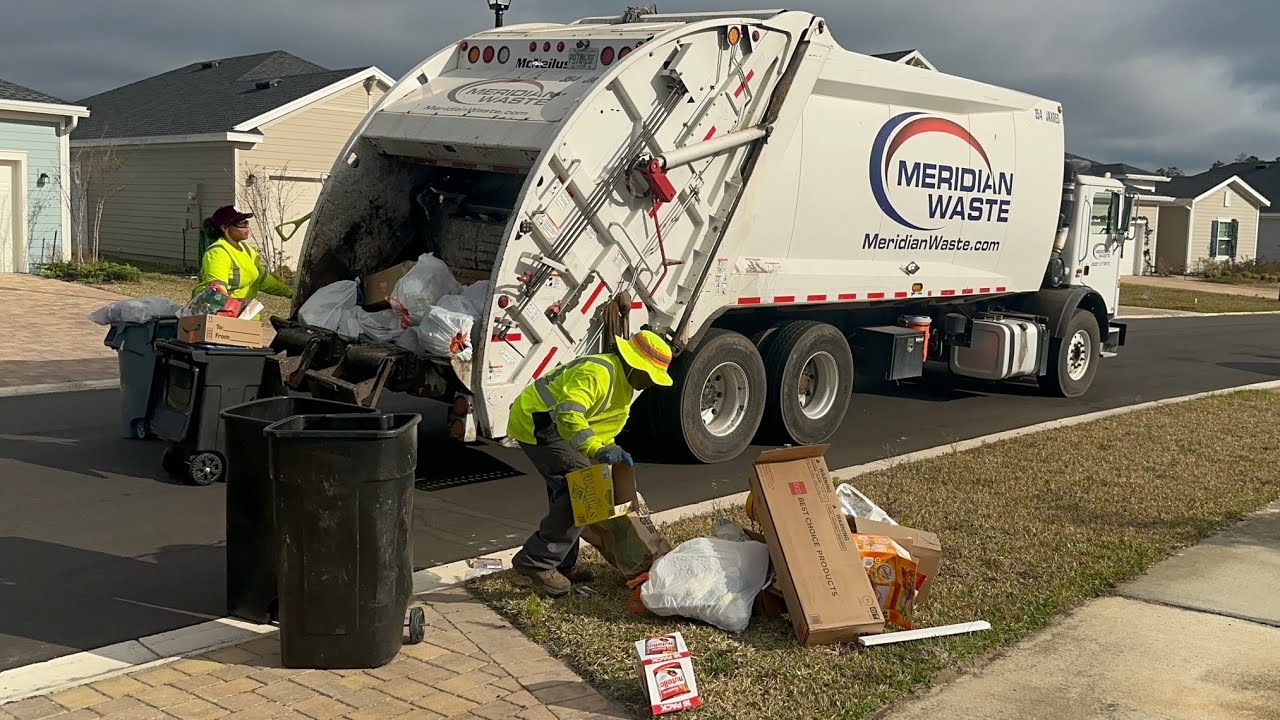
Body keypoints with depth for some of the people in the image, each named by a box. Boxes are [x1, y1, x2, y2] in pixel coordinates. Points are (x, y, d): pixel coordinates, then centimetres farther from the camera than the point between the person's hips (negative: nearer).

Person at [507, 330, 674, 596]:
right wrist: (596, 450, -45)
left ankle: (562, 566, 25)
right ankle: (537, 561, -12)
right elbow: (568, 414, -37)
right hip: (536, 424, -11)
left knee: (567, 490, 16)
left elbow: (605, 427, 19)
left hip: (549, 424, 11)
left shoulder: (624, 389, 13)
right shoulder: (598, 373, -24)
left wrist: (612, 453, 3)